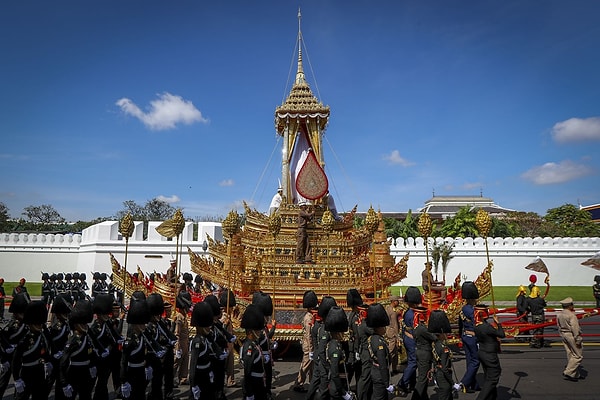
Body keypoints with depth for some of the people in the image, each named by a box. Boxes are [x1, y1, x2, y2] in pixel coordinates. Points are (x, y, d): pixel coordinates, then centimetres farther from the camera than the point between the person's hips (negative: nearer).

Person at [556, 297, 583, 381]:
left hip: (564, 335, 8)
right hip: (572, 336, -8)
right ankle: (568, 372, -5)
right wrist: (578, 340, -16)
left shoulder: (559, 315, 6)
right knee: (578, 355, 0)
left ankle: (576, 374, 25)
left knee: (570, 354, 15)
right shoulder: (571, 315, -18)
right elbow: (575, 328, -20)